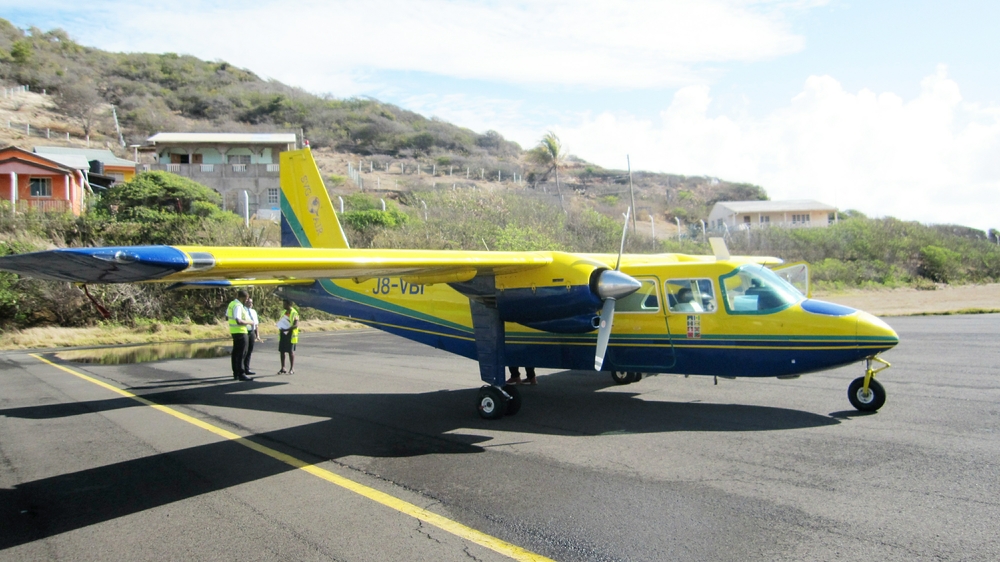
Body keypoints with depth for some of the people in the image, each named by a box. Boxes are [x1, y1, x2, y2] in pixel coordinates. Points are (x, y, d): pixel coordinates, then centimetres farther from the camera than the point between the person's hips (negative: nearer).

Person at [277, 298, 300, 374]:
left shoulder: (294, 313, -10)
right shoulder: (283, 313, 14)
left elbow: (296, 325, -18)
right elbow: (280, 322, 22)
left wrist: (287, 329, -29)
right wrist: (280, 326, -1)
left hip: (290, 334, -7)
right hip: (282, 334, 7)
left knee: (291, 351, -3)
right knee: (282, 351, 7)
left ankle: (292, 369, 3)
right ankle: (283, 368, 15)